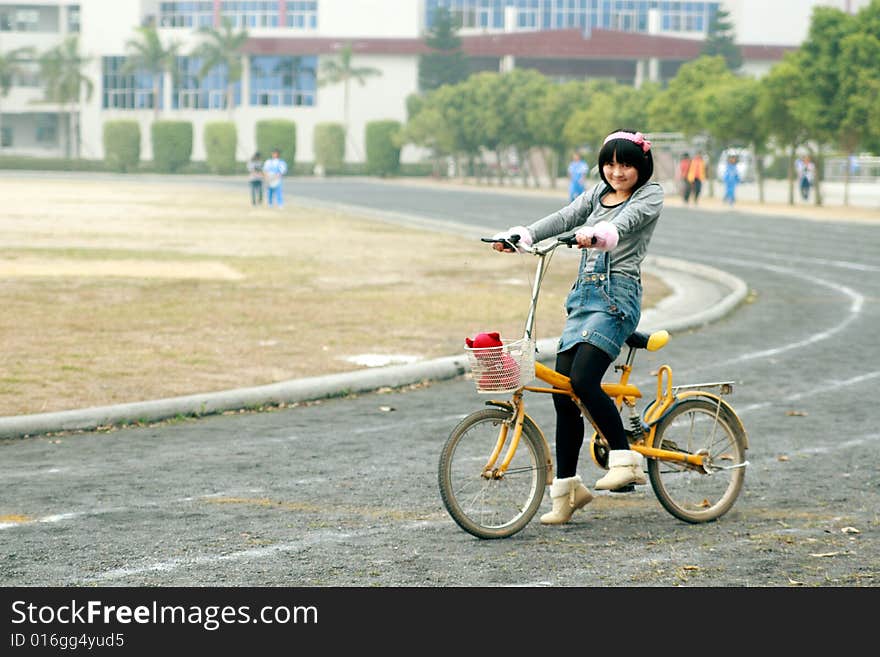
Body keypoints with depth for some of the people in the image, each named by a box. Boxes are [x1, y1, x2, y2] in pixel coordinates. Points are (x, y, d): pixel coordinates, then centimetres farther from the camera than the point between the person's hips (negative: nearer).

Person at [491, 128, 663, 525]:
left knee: (583, 380, -24)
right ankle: (566, 487, 8)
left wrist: (594, 233, -40)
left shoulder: (650, 196, 1)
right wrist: (518, 236, -9)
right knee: (563, 391, 1)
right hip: (583, 294, 7)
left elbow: (624, 223, -19)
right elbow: (561, 220, 7)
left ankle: (625, 460, -14)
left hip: (617, 295, -7)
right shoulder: (598, 194, 20)